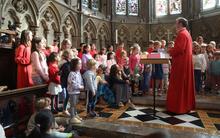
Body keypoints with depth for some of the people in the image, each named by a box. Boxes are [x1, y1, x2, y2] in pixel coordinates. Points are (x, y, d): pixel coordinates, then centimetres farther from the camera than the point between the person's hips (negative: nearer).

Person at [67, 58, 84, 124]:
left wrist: (82, 86, -3)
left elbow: (81, 81, 15)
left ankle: (75, 115, 35)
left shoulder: (78, 73, 7)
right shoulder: (72, 74, -23)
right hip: (73, 91, -9)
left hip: (77, 91, 9)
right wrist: (80, 87, -16)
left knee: (75, 104, 21)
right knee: (73, 105, 2)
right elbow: (73, 84, -25)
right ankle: (72, 118, 13)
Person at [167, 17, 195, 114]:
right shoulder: (187, 33, 17)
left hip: (181, 63, -10)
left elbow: (179, 49, -23)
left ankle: (179, 107, 4)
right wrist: (172, 50, 13)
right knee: (185, 84, 14)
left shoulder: (181, 34, -15)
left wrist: (170, 51, -7)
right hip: (186, 62, 10)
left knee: (179, 85, -4)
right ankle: (186, 105, 24)